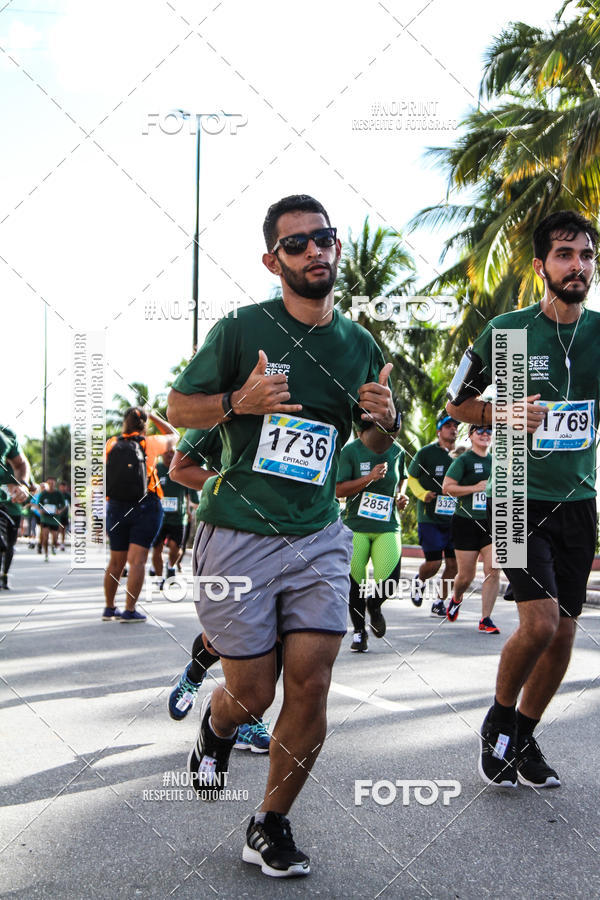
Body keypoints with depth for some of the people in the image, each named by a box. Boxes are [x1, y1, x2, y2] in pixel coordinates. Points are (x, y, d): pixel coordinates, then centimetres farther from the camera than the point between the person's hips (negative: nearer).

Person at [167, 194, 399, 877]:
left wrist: (385, 418, -4)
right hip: (237, 535, -3)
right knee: (252, 695, 3)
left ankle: (271, 827, 17)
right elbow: (178, 407, 2)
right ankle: (215, 725, 41)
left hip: (319, 538, 3)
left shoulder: (361, 346, 8)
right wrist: (238, 401, -18)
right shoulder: (241, 329, -4)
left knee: (309, 688, -4)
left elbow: (375, 444, 20)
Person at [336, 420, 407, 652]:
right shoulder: (350, 451, -6)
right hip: (356, 526, -2)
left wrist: (400, 495, 7)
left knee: (389, 581, -13)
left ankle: (375, 605, 23)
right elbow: (338, 490, -10)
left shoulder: (396, 451, 6)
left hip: (387, 526, 2)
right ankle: (359, 631, 24)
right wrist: (369, 478, -19)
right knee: (355, 583, 1)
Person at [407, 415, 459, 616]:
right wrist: (423, 494, -11)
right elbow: (411, 478, 5)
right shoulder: (426, 453, -3)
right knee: (433, 563, -7)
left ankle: (440, 603, 17)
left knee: (453, 564, 1)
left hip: (453, 518, 4)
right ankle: (419, 580, 28)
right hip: (430, 518, -4)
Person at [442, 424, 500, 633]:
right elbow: (446, 487, -10)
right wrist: (475, 487, -16)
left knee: (493, 570, -11)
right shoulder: (463, 460, -3)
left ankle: (485, 619, -2)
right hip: (466, 522, -4)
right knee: (466, 576, 1)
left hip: (492, 523, 4)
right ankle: (456, 598, 36)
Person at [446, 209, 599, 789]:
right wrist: (504, 414, -13)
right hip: (520, 496, -4)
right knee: (540, 622, -16)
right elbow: (457, 403, 4)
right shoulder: (508, 330, -5)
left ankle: (522, 738, 26)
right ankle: (497, 725, 11)